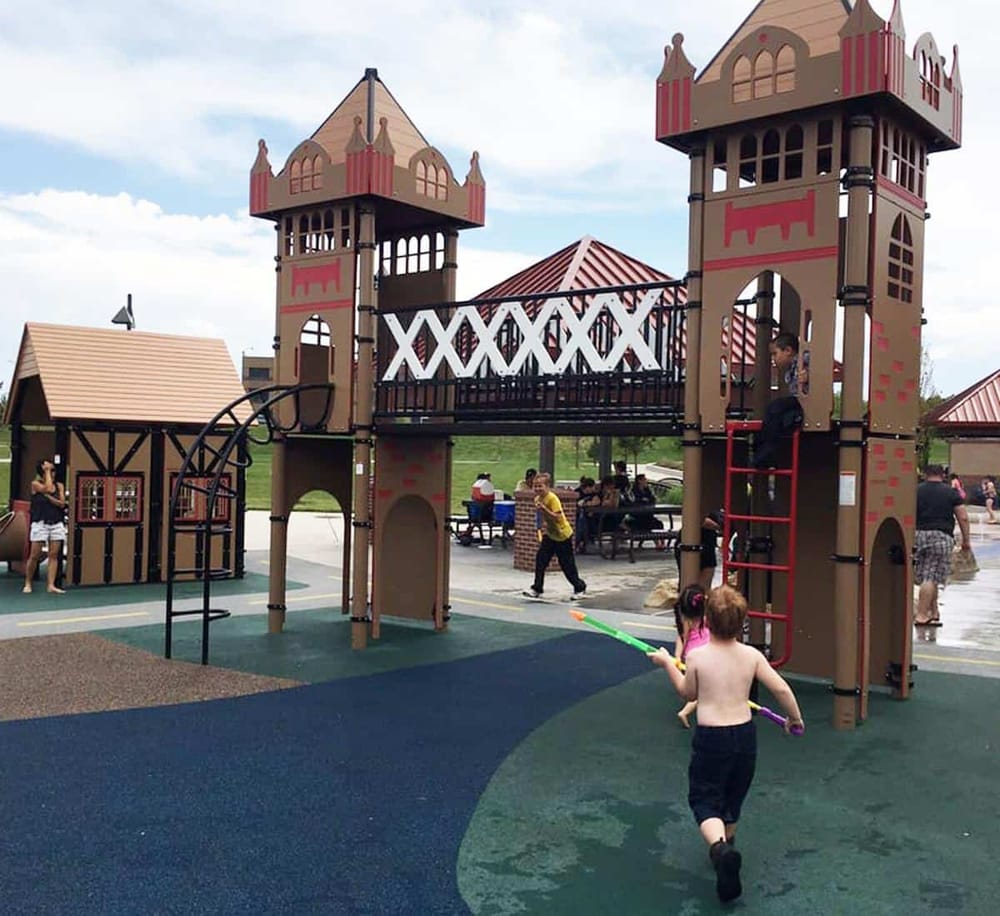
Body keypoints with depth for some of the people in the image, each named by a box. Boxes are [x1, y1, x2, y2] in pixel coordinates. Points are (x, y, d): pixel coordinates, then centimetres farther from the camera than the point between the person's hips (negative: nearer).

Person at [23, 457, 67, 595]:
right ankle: (27, 583, 13)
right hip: (40, 523, -3)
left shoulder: (59, 486, 9)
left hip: (57, 524, 3)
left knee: (54, 555, -2)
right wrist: (47, 471, -10)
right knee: (35, 555, -2)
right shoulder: (35, 484, -1)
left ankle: (51, 585, -4)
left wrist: (48, 496, -13)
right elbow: (48, 488, -20)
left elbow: (62, 503, -1)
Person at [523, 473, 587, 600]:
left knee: (567, 565, 1)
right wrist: (544, 526, 9)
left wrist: (544, 508, -37)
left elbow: (557, 517, -31)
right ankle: (537, 589, 2)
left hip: (563, 535, -7)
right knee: (540, 559, -4)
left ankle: (580, 588, 19)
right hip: (550, 535, 7)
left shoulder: (552, 498, -24)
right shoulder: (537, 499, 1)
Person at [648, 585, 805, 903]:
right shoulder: (751, 655, -4)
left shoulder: (697, 656, -11)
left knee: (704, 799, 5)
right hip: (744, 734, 4)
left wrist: (667, 663, 18)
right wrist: (795, 717, 15)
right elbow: (781, 689, -4)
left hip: (710, 737, -3)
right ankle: (726, 844, 38)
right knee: (732, 799, 23)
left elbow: (688, 693, 5)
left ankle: (719, 847, -22)